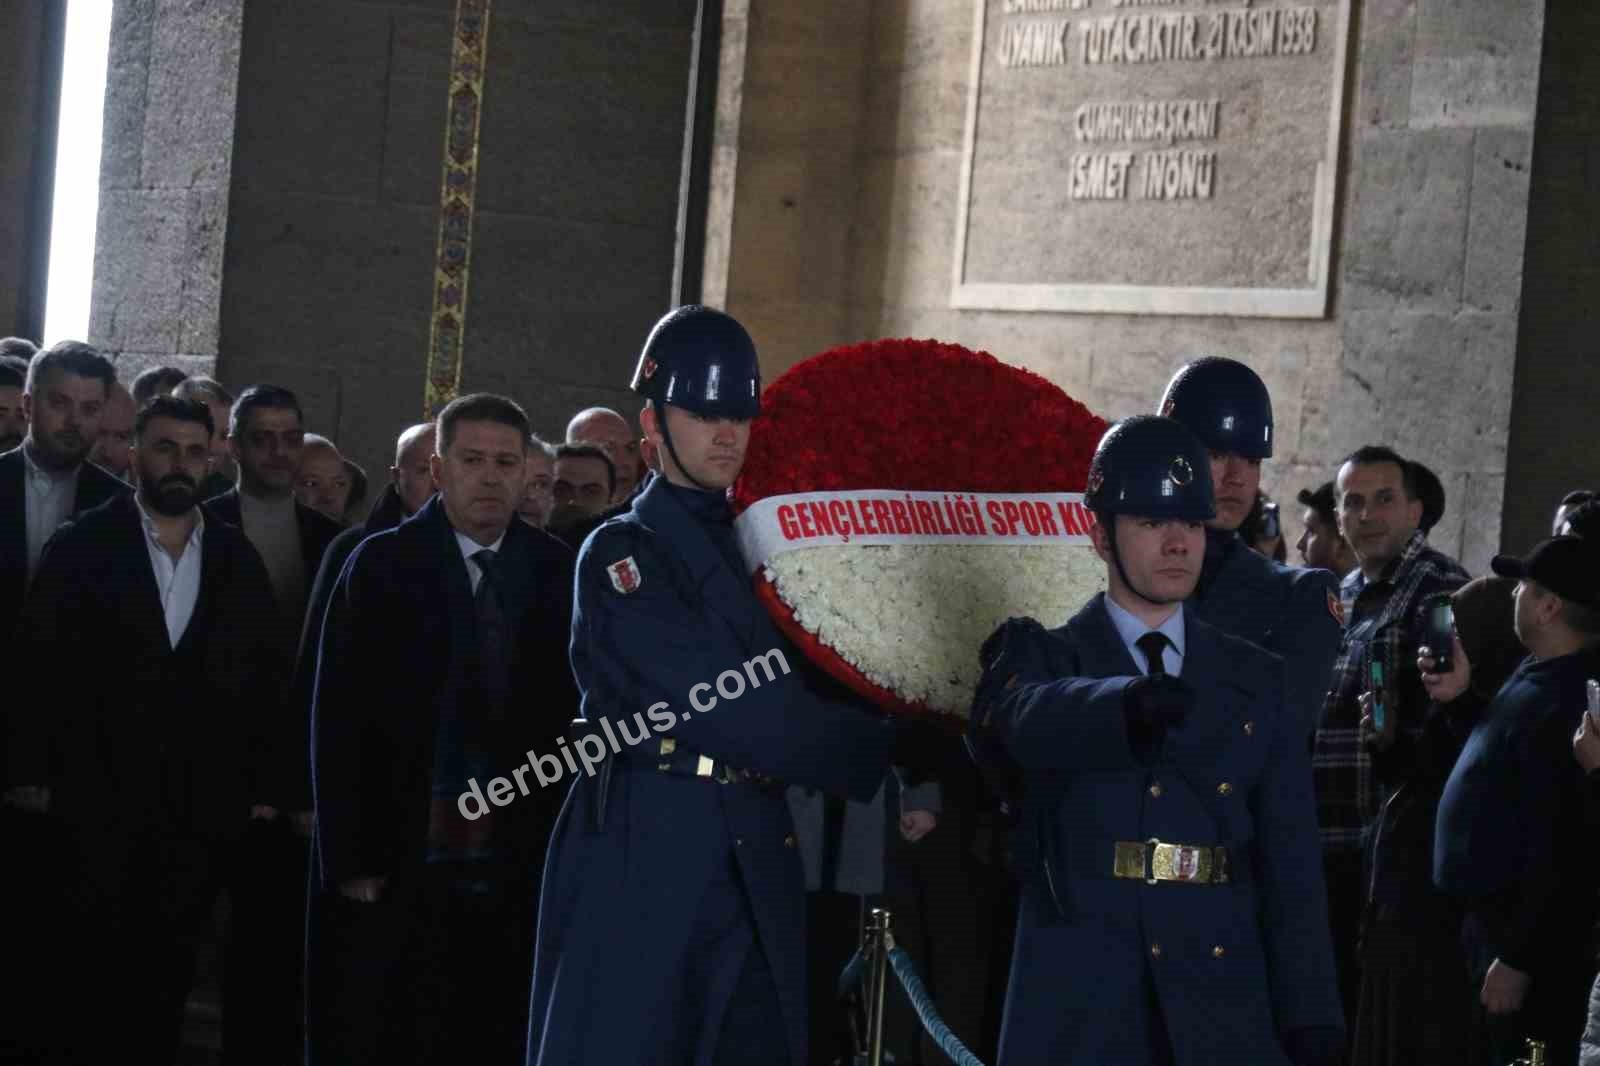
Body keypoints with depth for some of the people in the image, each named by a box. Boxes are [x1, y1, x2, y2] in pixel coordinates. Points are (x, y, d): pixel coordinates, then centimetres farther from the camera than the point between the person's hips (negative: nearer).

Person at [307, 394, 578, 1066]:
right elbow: (338, 721, -2)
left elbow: (576, 709, 3)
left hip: (520, 872, 1)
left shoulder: (558, 574, 5)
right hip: (397, 865, -1)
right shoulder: (381, 566, 0)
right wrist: (350, 858, -7)